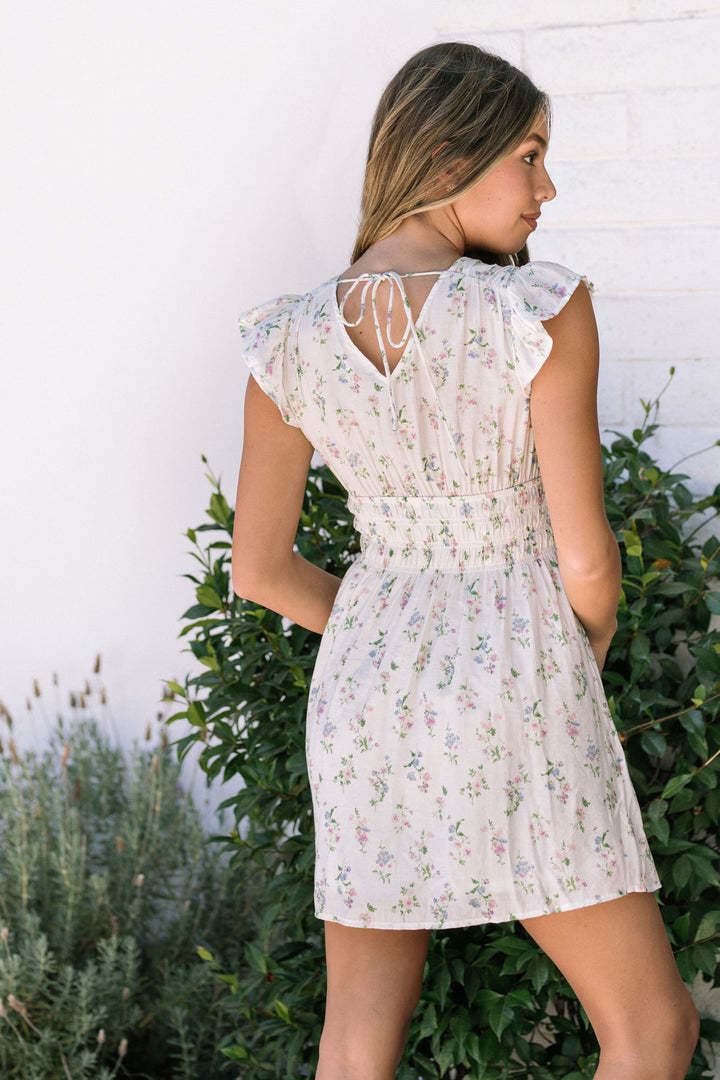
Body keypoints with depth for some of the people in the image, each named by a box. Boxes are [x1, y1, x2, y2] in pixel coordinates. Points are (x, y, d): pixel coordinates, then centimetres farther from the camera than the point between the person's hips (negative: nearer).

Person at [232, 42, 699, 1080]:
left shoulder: (289, 341, -1)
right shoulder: (542, 311, -15)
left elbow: (258, 568, 5)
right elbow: (586, 557, -11)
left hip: (363, 695, 5)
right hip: (516, 706, -4)